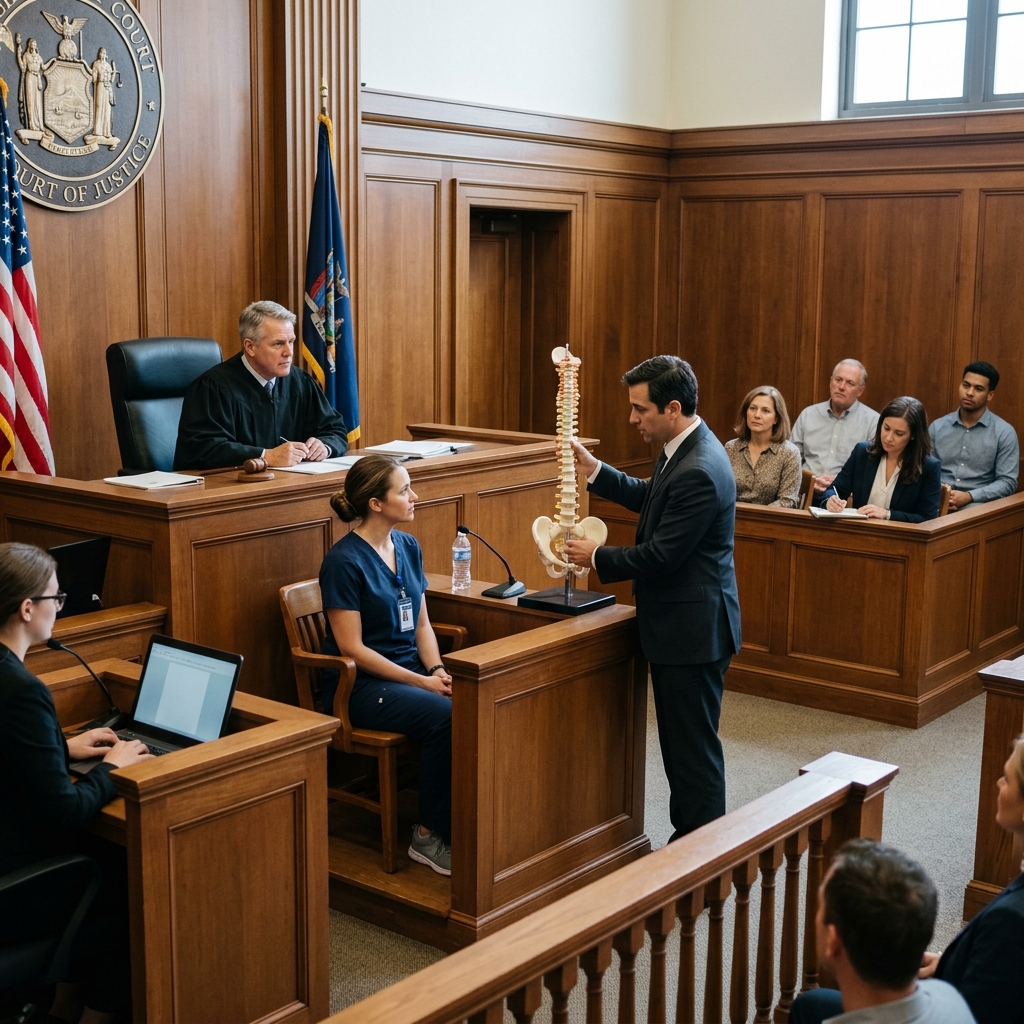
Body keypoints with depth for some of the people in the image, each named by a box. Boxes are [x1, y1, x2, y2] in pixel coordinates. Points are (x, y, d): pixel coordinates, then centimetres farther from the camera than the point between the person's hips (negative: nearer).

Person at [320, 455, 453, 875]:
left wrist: (438, 670, -6)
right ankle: (429, 836, -13)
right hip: (360, 684, -7)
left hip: (410, 669, 7)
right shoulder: (345, 561, -14)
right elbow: (352, 648, -16)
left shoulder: (408, 547, 9)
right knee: (445, 715, -30)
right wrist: (422, 682, -17)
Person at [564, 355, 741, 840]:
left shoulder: (699, 471, -26)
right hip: (683, 623, 10)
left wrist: (597, 557, -9)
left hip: (693, 629, -10)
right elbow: (649, 497, 22)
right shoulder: (684, 448, 6)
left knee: (694, 744, 1)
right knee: (680, 740, 19)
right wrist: (594, 470, 11)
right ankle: (686, 836, 31)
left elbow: (661, 555, -24)